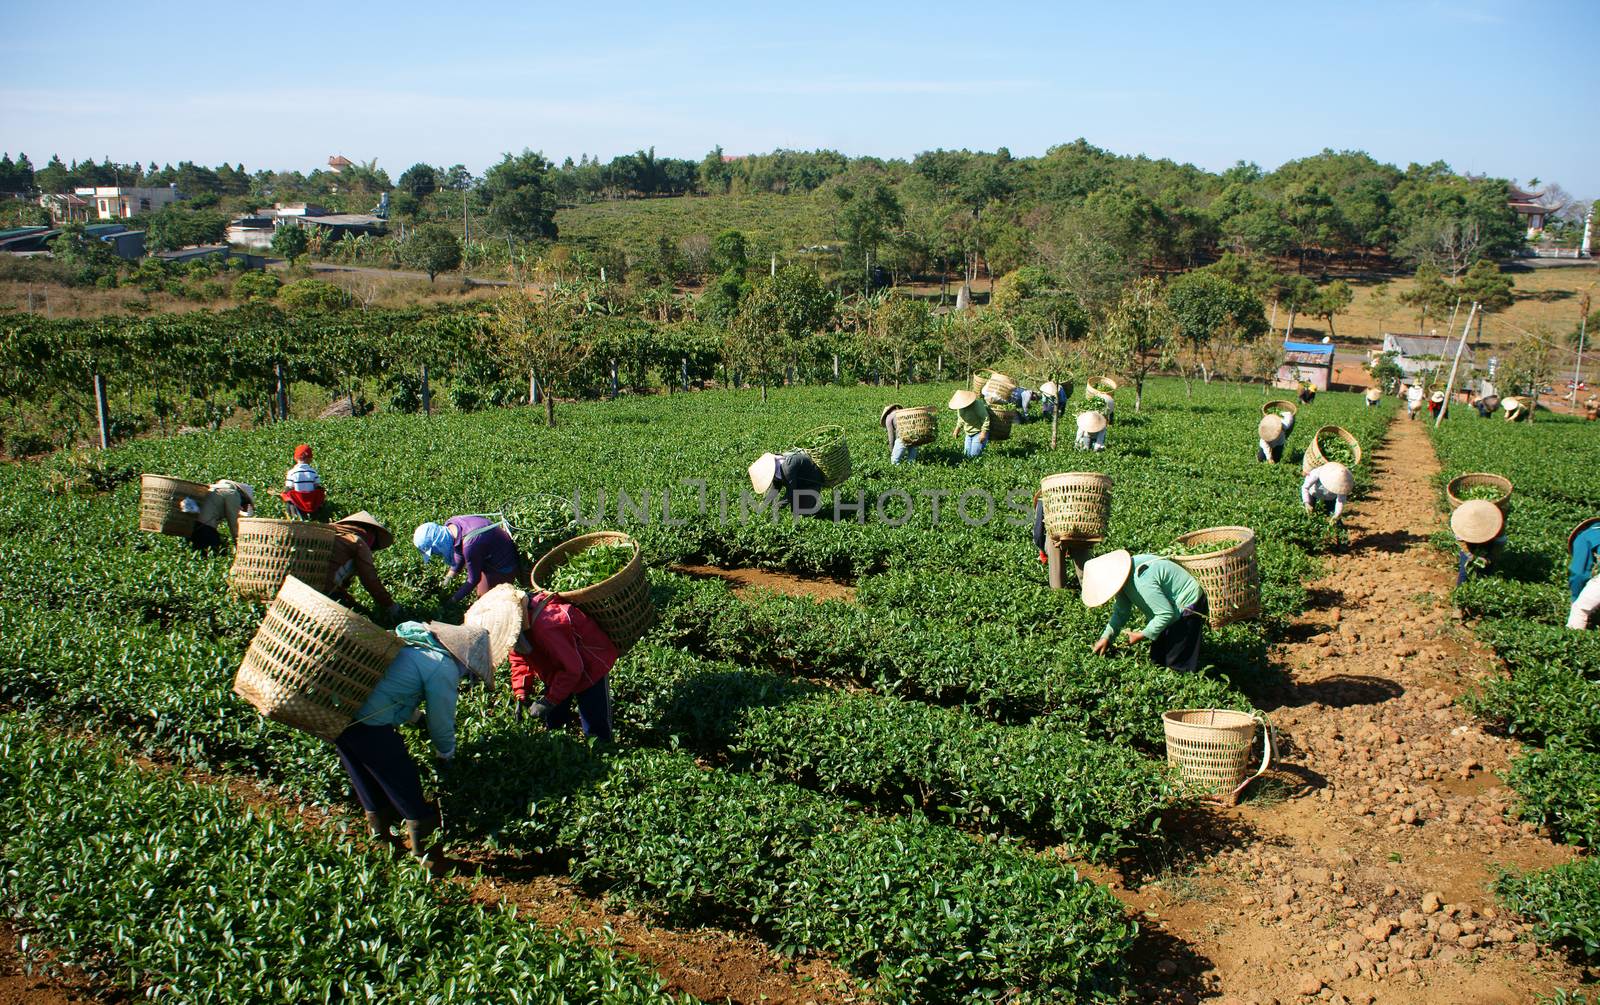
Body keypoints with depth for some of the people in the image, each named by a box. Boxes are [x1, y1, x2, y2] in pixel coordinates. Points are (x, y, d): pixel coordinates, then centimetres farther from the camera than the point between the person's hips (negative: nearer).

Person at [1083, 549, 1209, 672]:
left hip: (1188, 607, -10)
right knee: (1158, 658, 15)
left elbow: (1166, 613, -30)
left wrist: (1143, 635, -20)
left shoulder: (1142, 581, -36)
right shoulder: (1123, 576, -6)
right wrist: (1106, 637, -6)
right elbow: (1121, 612, 4)